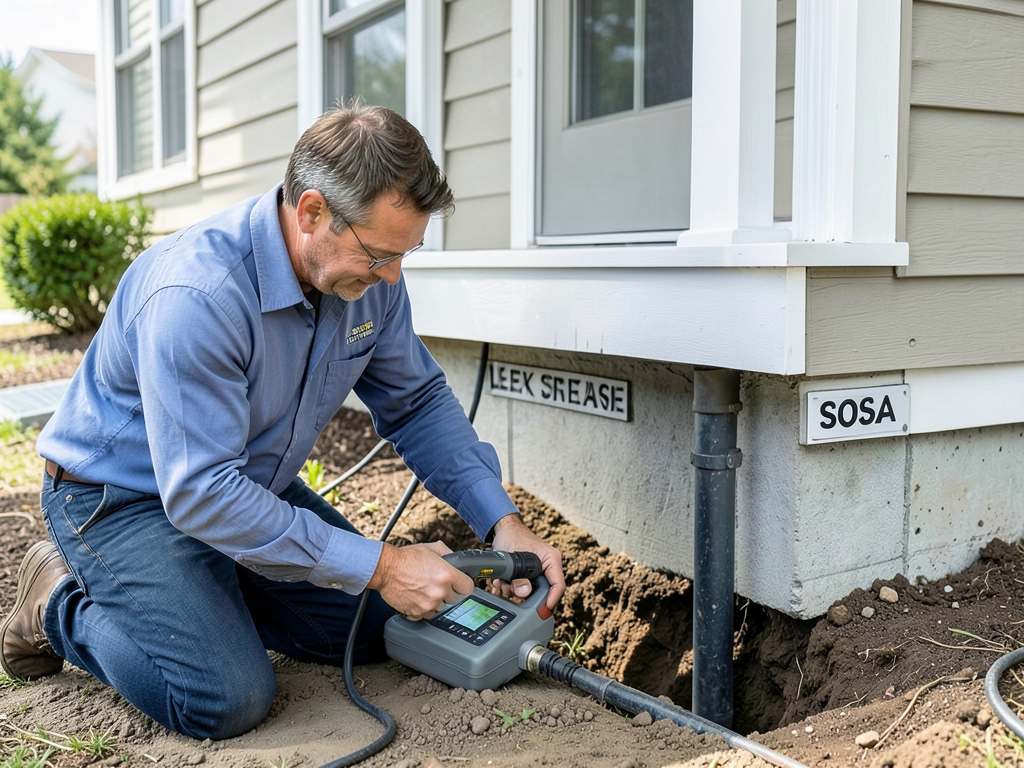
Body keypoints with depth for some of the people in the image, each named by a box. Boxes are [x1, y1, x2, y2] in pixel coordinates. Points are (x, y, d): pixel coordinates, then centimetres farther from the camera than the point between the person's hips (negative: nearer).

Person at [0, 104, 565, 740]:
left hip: (250, 481, 7)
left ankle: (206, 594, 20)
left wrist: (501, 520, -13)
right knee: (229, 699, -22)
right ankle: (66, 606, 5)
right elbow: (201, 494, -35)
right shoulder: (197, 294, -35)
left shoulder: (370, 274, -12)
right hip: (125, 494, -7)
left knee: (376, 630, 3)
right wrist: (379, 566, -33)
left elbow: (418, 401, -1)